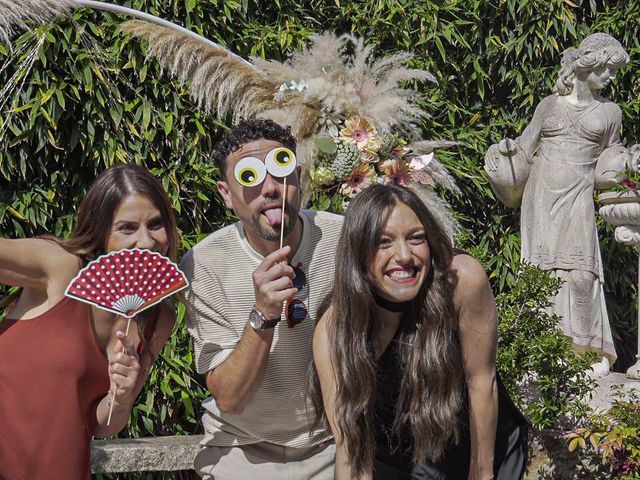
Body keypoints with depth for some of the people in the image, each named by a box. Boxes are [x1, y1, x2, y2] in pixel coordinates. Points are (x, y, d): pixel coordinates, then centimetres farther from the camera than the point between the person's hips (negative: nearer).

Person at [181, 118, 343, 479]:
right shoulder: (203, 267, -14)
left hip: (335, 442, 1)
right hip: (245, 448, 0)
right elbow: (228, 399, -16)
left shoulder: (344, 240, -11)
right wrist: (263, 316, -29)